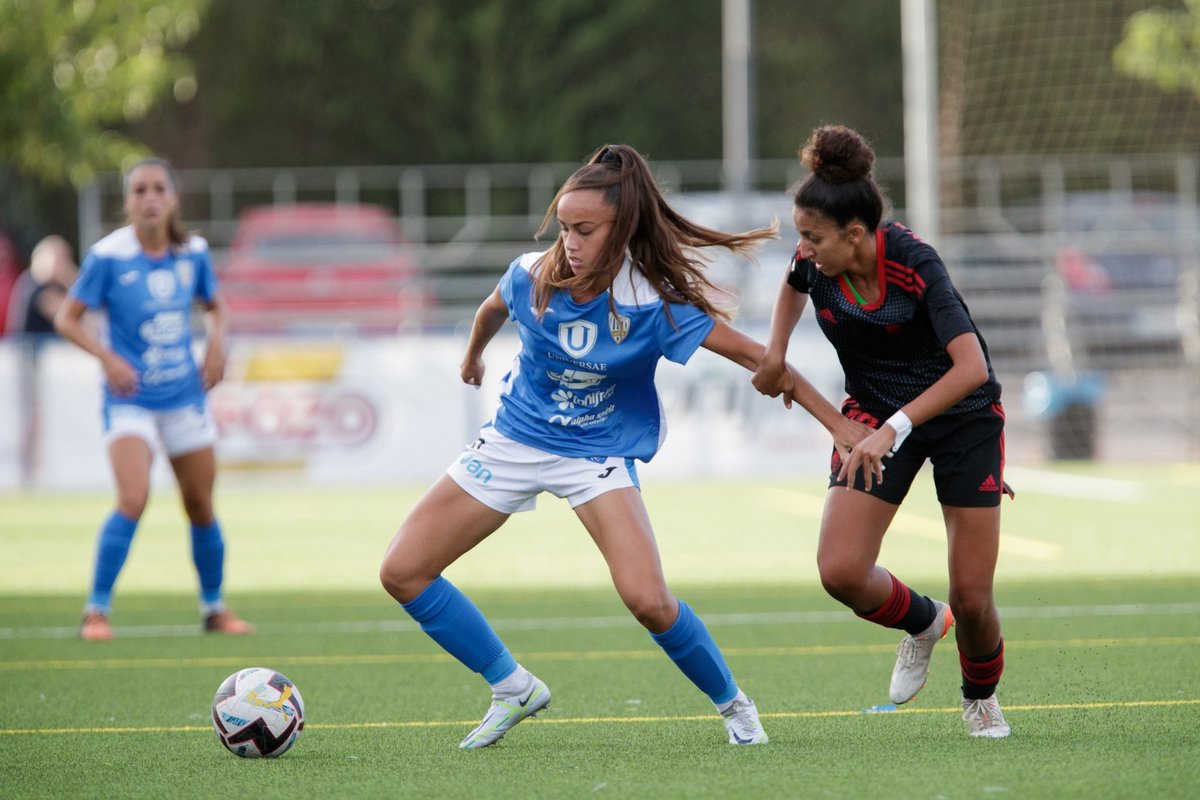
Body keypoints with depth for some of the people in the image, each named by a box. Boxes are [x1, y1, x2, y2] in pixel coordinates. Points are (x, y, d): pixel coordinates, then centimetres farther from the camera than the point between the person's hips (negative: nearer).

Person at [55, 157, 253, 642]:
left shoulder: (193, 253, 1)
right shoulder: (108, 256, -11)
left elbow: (214, 305, 19)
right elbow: (67, 319, -6)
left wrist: (217, 343, -1)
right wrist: (107, 356, -20)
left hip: (184, 396, 4)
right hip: (130, 398, -4)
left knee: (201, 505, 10)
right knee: (133, 499, -21)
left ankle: (215, 609, 27)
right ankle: (97, 611, -11)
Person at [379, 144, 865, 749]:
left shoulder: (654, 303, -23)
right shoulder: (531, 278, -15)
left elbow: (755, 357, -18)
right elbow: (491, 312, 11)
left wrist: (841, 425, -19)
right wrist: (472, 358, 32)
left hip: (598, 457, -4)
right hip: (512, 442, 4)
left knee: (647, 600, -24)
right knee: (401, 573, -3)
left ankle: (732, 703, 4)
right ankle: (513, 689, 14)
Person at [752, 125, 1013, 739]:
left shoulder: (914, 263, -29)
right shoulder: (816, 261, -13)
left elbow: (971, 367, -37)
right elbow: (794, 286, 15)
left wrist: (893, 429, -43)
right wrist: (775, 353, -2)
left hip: (962, 415, -4)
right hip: (874, 411, 4)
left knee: (972, 597, -5)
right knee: (840, 571, -17)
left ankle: (980, 698, 28)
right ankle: (920, 621, 16)